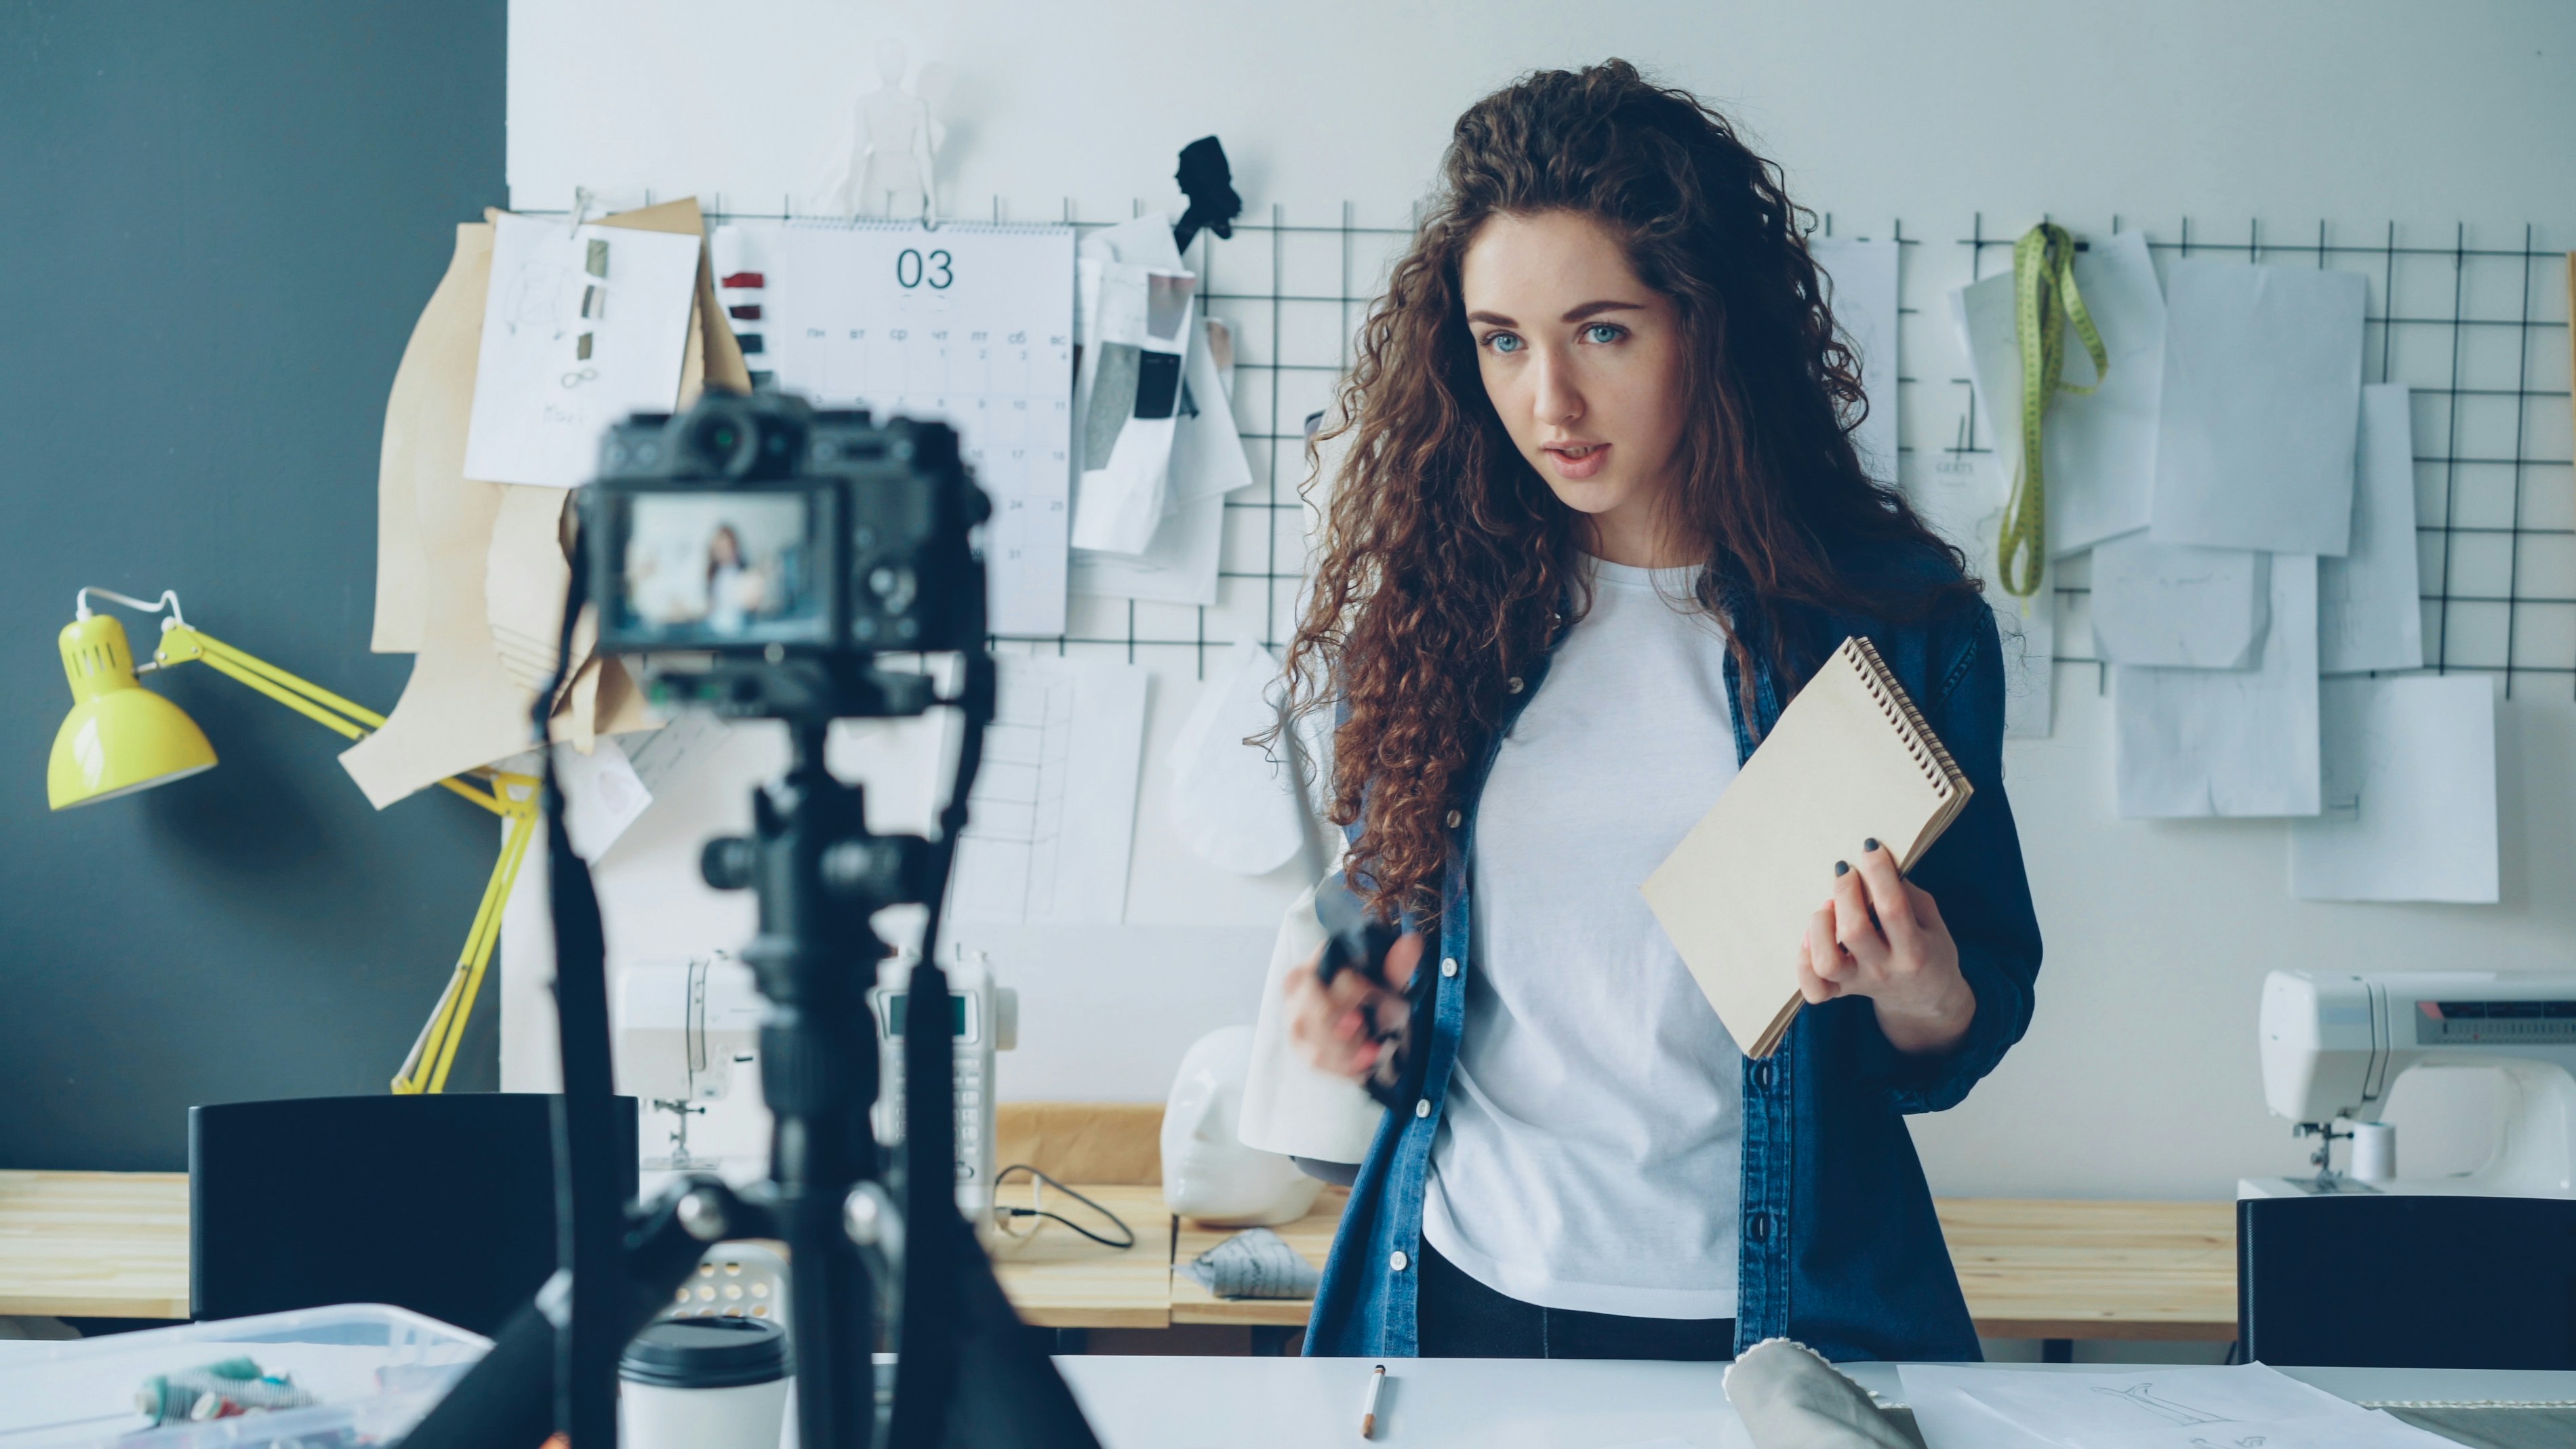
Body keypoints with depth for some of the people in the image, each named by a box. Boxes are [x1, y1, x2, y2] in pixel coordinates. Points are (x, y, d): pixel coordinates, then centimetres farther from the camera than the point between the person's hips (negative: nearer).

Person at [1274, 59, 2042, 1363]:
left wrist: (1921, 997, -20)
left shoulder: (1897, 618, -6)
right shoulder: (1432, 603, -1)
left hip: (1767, 1316, -2)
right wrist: (1366, 1024, -8)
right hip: (1464, 1292, 2)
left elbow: (1968, 1034, 1)